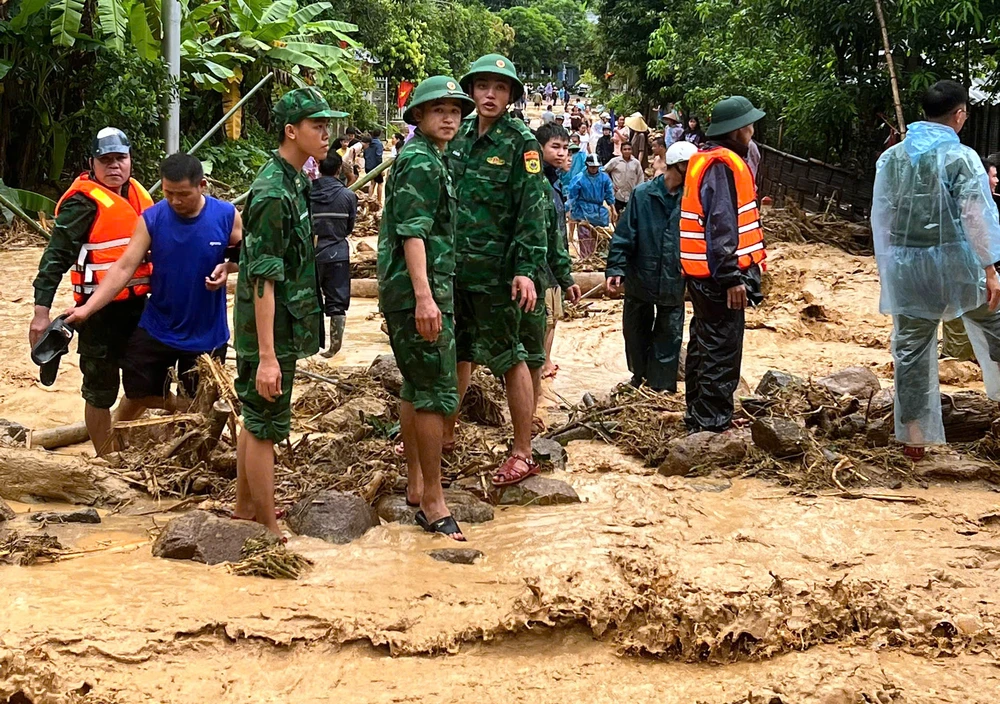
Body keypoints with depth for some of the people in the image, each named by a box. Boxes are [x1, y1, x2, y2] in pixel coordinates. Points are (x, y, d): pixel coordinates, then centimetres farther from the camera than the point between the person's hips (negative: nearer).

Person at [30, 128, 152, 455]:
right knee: (101, 388, 6)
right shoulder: (83, 202, -13)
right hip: (99, 309, -7)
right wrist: (42, 310, -24)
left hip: (137, 305, 7)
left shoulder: (138, 195, 8)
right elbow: (56, 256, -18)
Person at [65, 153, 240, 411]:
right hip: (157, 329, 1)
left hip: (207, 334, -1)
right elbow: (124, 268, -14)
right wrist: (87, 309, -23)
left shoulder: (227, 216, -12)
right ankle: (177, 406, 35)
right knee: (138, 392, 5)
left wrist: (228, 267, -22)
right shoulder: (151, 219, -12)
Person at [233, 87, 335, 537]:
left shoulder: (292, 182, 10)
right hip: (268, 333, -10)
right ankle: (269, 531, 7)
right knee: (266, 426, -1)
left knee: (256, 421, 18)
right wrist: (267, 357, -26)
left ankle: (245, 509, 31)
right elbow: (263, 280, -24)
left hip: (282, 329, 10)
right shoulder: (273, 193, -21)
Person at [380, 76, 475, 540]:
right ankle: (433, 501, -5)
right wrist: (424, 296, -28)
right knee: (437, 393, -9)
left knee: (416, 388, 15)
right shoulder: (420, 161, -12)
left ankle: (415, 485, 24)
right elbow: (412, 232, -21)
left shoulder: (434, 159, 20)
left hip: (427, 290, 11)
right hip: (418, 292, -11)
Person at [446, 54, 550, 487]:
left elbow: (532, 210, -13)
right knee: (458, 354, 18)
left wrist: (526, 269, -21)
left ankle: (523, 454, 6)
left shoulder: (520, 143, -8)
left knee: (509, 359, -1)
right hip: (455, 267, 6)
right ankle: (444, 435, 33)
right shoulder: (460, 137, 10)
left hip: (496, 272, -6)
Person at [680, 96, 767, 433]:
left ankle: (697, 417, 29)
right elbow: (721, 225, -23)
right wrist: (732, 278, -25)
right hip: (720, 276, -11)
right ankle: (712, 426, -1)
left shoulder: (704, 159, 13)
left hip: (703, 274, 11)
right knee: (722, 353, -5)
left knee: (704, 345, 18)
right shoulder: (723, 165, -17)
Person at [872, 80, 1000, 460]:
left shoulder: (891, 157, 6)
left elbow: (880, 216, 11)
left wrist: (887, 265, 19)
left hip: (905, 267, 4)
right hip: (955, 262, -4)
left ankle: (914, 435, 11)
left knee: (911, 349, 8)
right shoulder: (961, 157, -10)